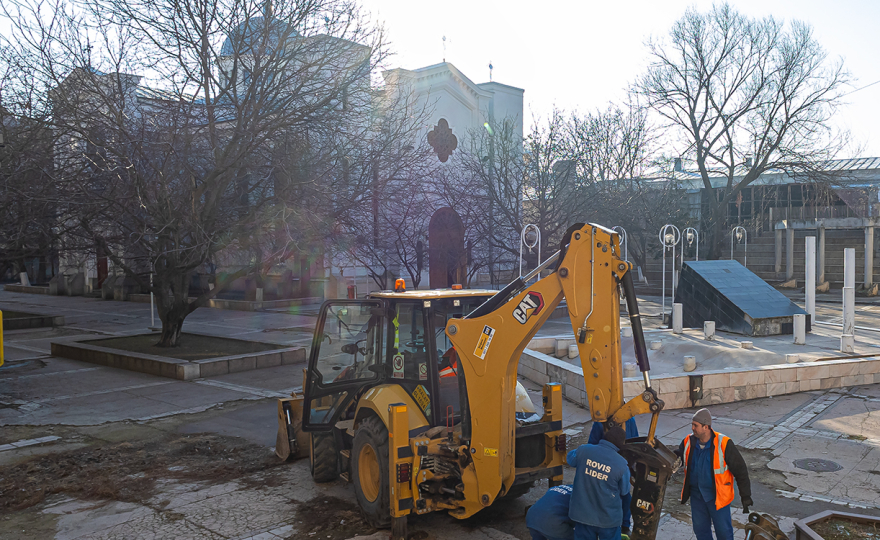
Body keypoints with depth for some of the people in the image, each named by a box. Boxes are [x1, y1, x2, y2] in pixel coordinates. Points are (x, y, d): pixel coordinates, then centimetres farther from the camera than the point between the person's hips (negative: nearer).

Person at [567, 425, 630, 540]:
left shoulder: (583, 450, -15)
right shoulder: (622, 465, -19)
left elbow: (570, 459, 9)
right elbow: (624, 492, -4)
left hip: (582, 513, 2)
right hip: (608, 518, -2)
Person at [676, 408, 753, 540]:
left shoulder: (723, 444, -18)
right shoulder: (689, 442, -5)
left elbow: (740, 469, -11)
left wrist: (745, 496, -9)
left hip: (717, 496, -4)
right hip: (696, 494, 4)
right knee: (700, 529, 15)